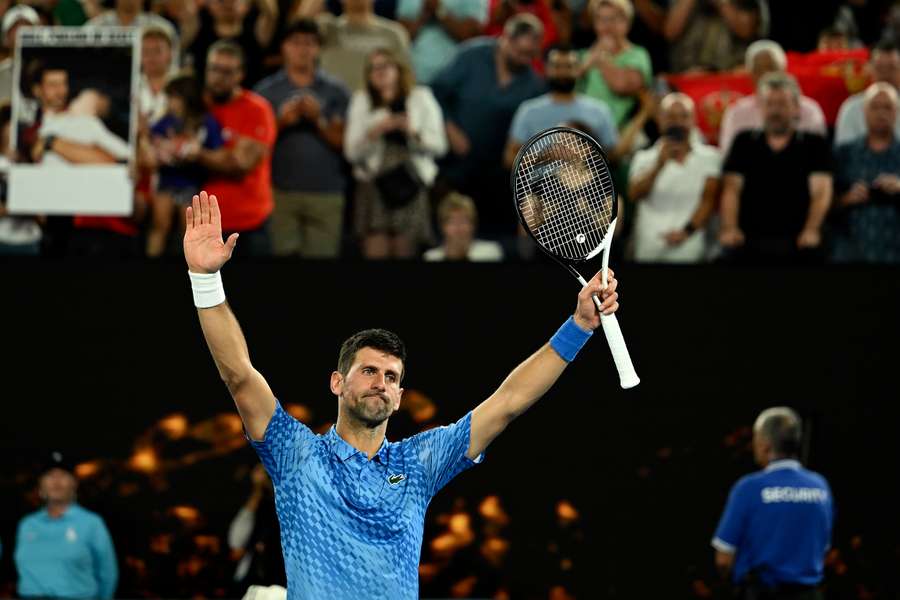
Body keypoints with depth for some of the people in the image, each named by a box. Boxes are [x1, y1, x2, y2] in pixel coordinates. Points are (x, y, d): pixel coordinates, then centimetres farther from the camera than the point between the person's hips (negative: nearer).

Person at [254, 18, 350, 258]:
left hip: (326, 193, 0)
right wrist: (281, 122, -9)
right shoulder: (266, 90, 9)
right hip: (279, 192, 0)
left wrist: (319, 120, -10)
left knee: (321, 257, -6)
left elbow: (344, 142, 4)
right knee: (282, 256, -9)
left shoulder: (335, 91, 8)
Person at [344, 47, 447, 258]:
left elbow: (439, 145, 4)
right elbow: (352, 152, 3)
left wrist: (412, 132, -12)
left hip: (410, 184, 0)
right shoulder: (362, 101, 12)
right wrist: (375, 131, -12)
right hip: (374, 184, 0)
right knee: (376, 253, -10)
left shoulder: (421, 98, 10)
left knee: (405, 252, -4)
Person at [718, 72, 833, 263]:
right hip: (749, 243, 1)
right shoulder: (744, 142, 17)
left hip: (795, 242, -1)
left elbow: (821, 190, 1)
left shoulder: (814, 145, 11)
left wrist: (811, 230, -16)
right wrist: (729, 229, -8)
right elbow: (731, 190, 9)